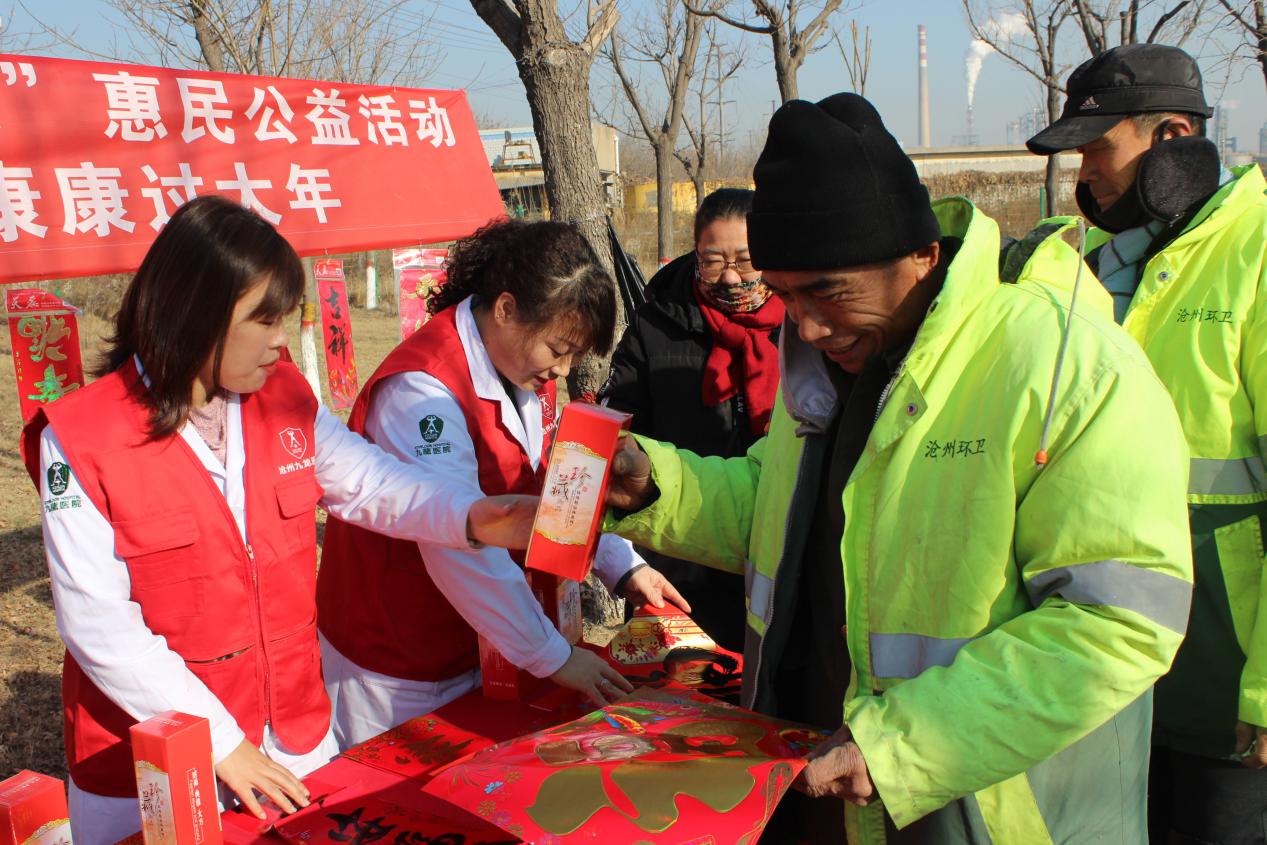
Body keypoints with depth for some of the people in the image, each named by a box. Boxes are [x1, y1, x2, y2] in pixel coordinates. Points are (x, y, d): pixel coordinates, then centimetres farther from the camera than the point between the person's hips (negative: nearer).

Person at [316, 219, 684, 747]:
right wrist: (554, 658, -24)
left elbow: (552, 492, 12)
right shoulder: (421, 390, -27)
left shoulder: (528, 374, 1)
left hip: (473, 643, 8)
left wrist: (623, 567, 1)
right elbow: (461, 548, -29)